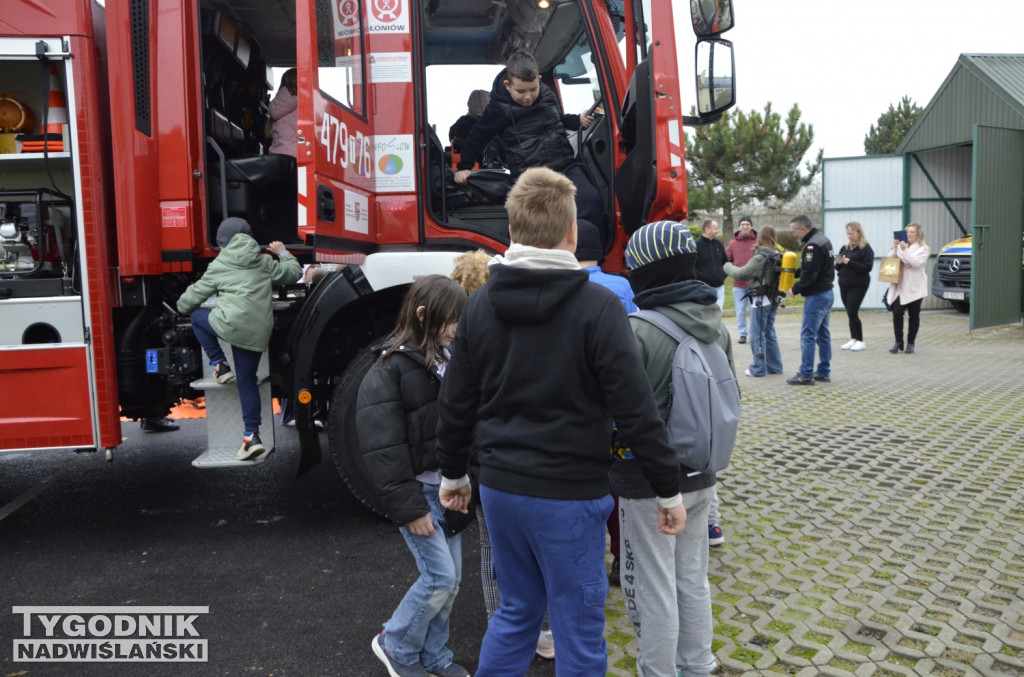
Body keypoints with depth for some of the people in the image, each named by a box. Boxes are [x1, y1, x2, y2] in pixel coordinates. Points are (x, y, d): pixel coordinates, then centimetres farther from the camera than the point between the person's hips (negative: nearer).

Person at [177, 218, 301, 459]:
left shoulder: (219, 266, 10)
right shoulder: (265, 263, 17)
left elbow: (190, 300, 16)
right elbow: (293, 272, 29)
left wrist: (183, 307, 39)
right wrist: (283, 254, 46)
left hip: (231, 324, -4)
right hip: (258, 333, 4)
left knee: (198, 318, 27)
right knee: (247, 381, 13)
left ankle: (219, 366, 16)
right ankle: (252, 436, 8)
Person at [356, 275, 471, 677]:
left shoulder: (448, 359, 7)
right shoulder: (391, 369, -14)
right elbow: (381, 447, -17)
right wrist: (409, 507, -16)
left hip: (447, 486, 7)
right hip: (419, 490, -7)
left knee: (451, 579, 12)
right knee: (440, 577, -5)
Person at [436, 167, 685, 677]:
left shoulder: (480, 305, 1)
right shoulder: (596, 306, -14)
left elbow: (456, 402, 6)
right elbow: (635, 409, -14)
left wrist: (453, 472, 20)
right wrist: (668, 490, -4)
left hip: (499, 486, 5)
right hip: (568, 494, -5)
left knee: (516, 610, 24)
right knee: (578, 626, 12)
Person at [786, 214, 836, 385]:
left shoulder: (813, 245, -20)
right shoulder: (822, 238, 13)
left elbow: (809, 275, -22)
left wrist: (794, 290, -9)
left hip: (816, 296, -10)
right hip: (827, 292, 10)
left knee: (808, 335, -5)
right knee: (823, 333, 14)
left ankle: (806, 375, -2)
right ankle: (824, 372, 21)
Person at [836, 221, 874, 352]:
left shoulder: (866, 249, -6)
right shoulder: (844, 248, 12)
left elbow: (867, 267, -16)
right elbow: (838, 268, 15)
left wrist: (849, 262, -21)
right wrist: (839, 263, -7)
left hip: (858, 285, -6)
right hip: (844, 284, 6)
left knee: (852, 312, -10)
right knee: (850, 313, 8)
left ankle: (860, 341, 0)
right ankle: (853, 339, 15)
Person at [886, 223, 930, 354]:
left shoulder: (923, 249, 0)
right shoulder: (901, 246, 13)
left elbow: (916, 263, -16)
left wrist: (904, 250, -20)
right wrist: (894, 248, -10)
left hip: (915, 287, -3)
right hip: (900, 286, 3)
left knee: (914, 316, 5)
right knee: (897, 312, -9)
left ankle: (910, 343, 14)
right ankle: (898, 342, -2)